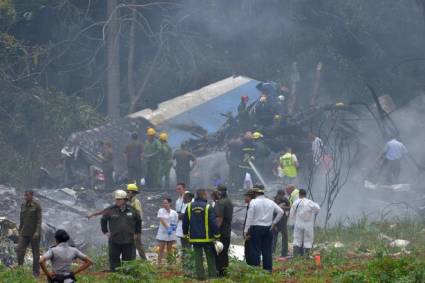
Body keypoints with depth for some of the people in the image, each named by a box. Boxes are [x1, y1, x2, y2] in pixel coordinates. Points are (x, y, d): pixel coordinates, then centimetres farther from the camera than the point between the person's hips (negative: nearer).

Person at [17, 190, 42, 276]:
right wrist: (20, 232, 16)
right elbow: (21, 220, 14)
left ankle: (36, 272, 11)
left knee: (35, 252, 3)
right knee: (19, 250, -9)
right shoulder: (23, 205, 7)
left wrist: (37, 232, -22)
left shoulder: (37, 206, -9)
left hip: (34, 232, -5)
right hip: (25, 232, 5)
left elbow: (39, 220, -13)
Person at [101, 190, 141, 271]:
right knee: (114, 261, 2)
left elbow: (138, 221, 19)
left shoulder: (132, 210, 3)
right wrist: (105, 232, 9)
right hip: (114, 241, -1)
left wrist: (137, 233, 15)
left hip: (128, 241, 1)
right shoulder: (110, 210, 0)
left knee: (129, 259, 3)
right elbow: (103, 220, 14)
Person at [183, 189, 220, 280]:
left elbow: (185, 222, 9)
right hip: (207, 238, -3)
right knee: (210, 257, 7)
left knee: (198, 258, 6)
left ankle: (200, 275, 3)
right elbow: (213, 223, -12)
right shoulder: (208, 207, -11)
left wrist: (186, 233, 21)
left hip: (194, 238, 3)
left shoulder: (189, 207, 2)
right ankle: (212, 275, 5)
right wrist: (217, 235, -5)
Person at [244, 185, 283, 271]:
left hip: (256, 228, -4)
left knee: (255, 251, -2)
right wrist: (274, 222, 12)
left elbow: (249, 217, -10)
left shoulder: (254, 202, -7)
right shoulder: (270, 202, 7)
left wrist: (246, 231, -8)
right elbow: (281, 212, 8)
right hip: (268, 229, 4)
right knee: (267, 250, 8)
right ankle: (268, 270, 8)